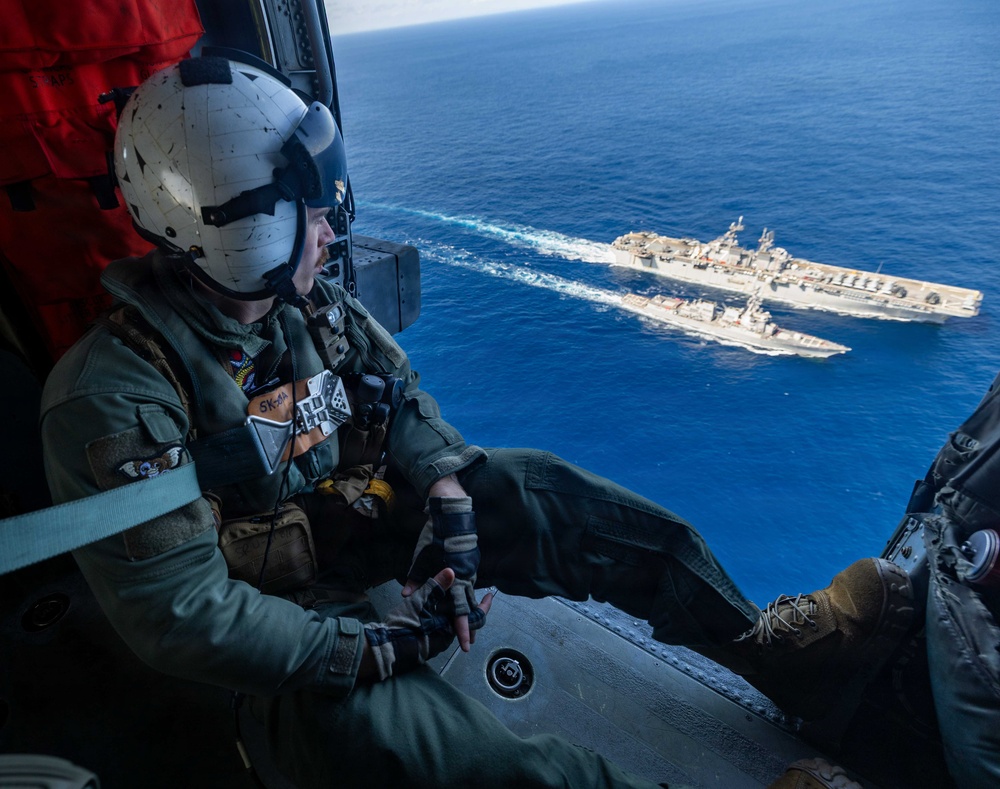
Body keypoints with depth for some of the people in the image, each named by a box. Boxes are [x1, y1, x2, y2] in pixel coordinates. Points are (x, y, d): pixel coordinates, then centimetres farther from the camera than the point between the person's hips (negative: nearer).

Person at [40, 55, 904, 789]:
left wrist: (448, 506, -16)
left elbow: (404, 408, 0)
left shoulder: (313, 306, -5)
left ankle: (767, 644, -3)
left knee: (536, 492, -13)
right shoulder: (115, 397, -23)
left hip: (368, 519, 5)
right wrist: (376, 647, -25)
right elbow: (180, 611, -24)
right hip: (288, 615, -4)